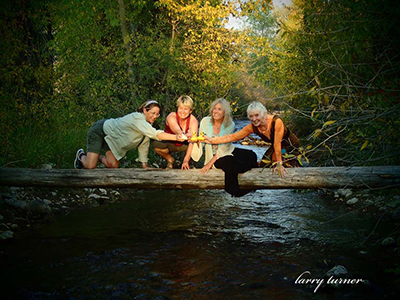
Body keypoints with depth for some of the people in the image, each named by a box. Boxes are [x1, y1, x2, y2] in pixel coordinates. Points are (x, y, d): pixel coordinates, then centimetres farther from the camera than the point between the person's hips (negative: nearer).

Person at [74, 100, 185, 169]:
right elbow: (155, 134, -47)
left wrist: (144, 164, -4)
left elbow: (144, 143, 0)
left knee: (113, 165, -4)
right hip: (100, 130, -8)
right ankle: (81, 155, 23)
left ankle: (97, 156, 26)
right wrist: (175, 137, -53)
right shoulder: (137, 119, -35)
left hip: (112, 138, 8)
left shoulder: (147, 123, -5)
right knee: (90, 166, -12)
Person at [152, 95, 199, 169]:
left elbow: (192, 142, -31)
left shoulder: (193, 121, -22)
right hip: (170, 144, 0)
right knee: (156, 144, -32)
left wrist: (186, 161, -42)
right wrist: (186, 135, -72)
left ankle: (190, 161, 2)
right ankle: (170, 160, -1)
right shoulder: (171, 117, -26)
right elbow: (177, 131, -47)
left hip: (184, 145, 1)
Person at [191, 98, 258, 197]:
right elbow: (201, 142, -5)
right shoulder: (205, 121, -7)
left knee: (251, 156, -23)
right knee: (230, 162, -35)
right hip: (212, 155, -2)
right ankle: (234, 191, -12)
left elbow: (223, 148, -13)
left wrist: (210, 163, -20)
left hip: (228, 152, 2)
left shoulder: (230, 125, -8)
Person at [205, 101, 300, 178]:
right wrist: (212, 140, -21)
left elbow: (277, 144, -30)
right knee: (263, 165, -2)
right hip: (277, 146, 6)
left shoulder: (276, 122, -34)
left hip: (291, 144, -6)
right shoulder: (252, 127, -17)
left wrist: (279, 164, -25)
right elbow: (232, 137, -13)